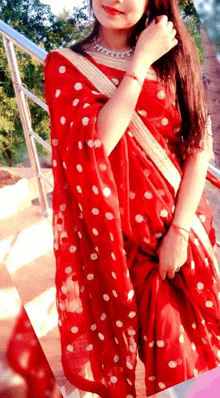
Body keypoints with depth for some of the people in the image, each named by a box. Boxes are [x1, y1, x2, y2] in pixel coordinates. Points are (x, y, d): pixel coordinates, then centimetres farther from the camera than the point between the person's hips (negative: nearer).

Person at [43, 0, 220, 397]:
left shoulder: (171, 58, 5)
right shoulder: (63, 64, 1)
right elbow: (95, 142, -16)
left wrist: (180, 230, -10)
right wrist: (141, 62, -12)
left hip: (176, 231, 2)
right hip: (113, 236, -1)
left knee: (184, 354, 8)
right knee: (118, 356, 10)